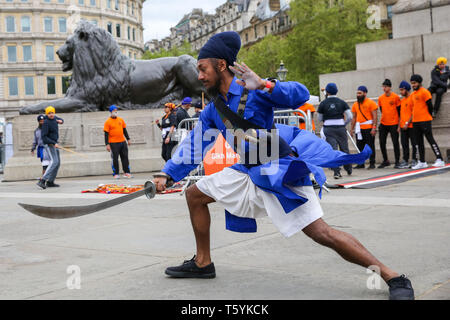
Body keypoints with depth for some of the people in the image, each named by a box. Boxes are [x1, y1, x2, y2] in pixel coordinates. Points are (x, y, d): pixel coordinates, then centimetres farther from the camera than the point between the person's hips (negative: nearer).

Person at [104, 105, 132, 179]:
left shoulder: (121, 120, 11)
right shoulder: (108, 122, -4)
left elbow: (124, 130, 19)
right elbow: (106, 134, -5)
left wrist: (128, 139, 16)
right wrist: (107, 144, -11)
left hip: (122, 142, 5)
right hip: (113, 143, -5)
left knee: (125, 157, 5)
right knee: (115, 158, 0)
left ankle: (126, 172, 11)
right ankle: (116, 174, 8)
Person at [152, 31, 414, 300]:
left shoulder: (252, 90, -17)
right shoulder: (213, 109, 5)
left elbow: (300, 94, -29)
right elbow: (193, 147, 10)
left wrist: (263, 85, -43)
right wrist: (167, 175, 3)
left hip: (280, 174, -8)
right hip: (248, 173, 8)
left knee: (321, 233, -16)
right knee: (195, 194, 10)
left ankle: (394, 278, -9)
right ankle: (203, 263, 24)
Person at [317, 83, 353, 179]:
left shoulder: (323, 103, -1)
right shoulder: (342, 102, 3)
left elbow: (319, 119, 4)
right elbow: (350, 117, -2)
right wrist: (344, 123, 13)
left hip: (328, 129, -2)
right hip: (340, 128, 2)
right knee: (344, 149, 15)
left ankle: (337, 172, -12)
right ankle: (349, 170, 27)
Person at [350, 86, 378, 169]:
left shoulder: (371, 102, -4)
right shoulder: (355, 104, 13)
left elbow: (375, 116, -9)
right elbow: (354, 117, 17)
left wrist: (374, 128, -17)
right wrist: (352, 129, 13)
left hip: (369, 129, -5)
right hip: (359, 129, 6)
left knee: (370, 146, 0)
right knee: (360, 147, 8)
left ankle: (372, 164, 7)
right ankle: (361, 164, 16)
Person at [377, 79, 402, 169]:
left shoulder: (396, 97, -6)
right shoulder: (380, 98, 6)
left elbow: (399, 111, -1)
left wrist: (399, 123, -3)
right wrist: (384, 119, 14)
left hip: (393, 124, -4)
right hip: (383, 124, 5)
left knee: (395, 143, -2)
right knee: (382, 143, 4)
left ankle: (397, 162, 5)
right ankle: (385, 161, 17)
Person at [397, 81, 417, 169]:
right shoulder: (402, 100, 16)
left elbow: (414, 113, -12)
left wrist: (407, 123, -16)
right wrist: (399, 126, 13)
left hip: (411, 126, -7)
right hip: (403, 127, 7)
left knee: (414, 144, 0)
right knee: (404, 144, 7)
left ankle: (414, 161, 3)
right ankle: (405, 161, 11)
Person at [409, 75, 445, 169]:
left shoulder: (424, 92, -8)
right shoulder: (413, 94, 16)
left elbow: (430, 106, -9)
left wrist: (428, 116, 2)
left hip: (424, 121, -8)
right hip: (415, 121, 8)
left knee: (430, 139, -7)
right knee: (418, 142, 8)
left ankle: (440, 160, -4)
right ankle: (422, 162, 14)